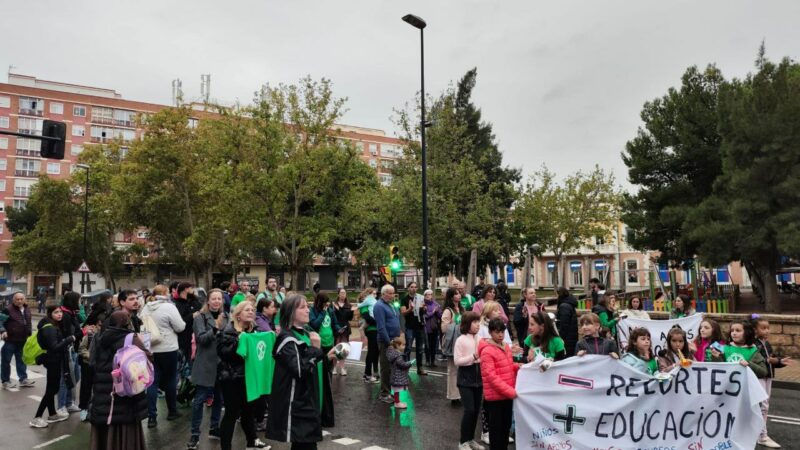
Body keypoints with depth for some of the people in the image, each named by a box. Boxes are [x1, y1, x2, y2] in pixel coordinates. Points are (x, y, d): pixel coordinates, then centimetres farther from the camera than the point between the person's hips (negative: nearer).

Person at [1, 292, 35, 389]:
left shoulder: (27, 309, 9)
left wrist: (30, 334, 19)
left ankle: (23, 379, 21)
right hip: (10, 340, -6)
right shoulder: (8, 309, -13)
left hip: (22, 340, 6)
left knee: (21, 360, 14)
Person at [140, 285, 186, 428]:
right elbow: (180, 327, -14)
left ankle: (151, 416, 3)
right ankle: (172, 411, 24)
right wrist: (178, 324, 7)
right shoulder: (169, 307, -16)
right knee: (170, 380, 11)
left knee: (153, 382, 6)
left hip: (150, 349, 5)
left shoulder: (146, 308, 3)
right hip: (168, 349, -4)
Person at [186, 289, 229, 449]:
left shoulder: (225, 316, 9)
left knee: (219, 397, 14)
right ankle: (195, 434, 9)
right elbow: (200, 338, -19)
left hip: (221, 363, 6)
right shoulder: (200, 317, -7)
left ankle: (214, 428, 28)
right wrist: (215, 328, -32)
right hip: (205, 364, -5)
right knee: (200, 398, 0)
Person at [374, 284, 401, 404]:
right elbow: (381, 327, -20)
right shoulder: (379, 306, -14)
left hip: (394, 341, 8)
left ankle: (390, 390, 24)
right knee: (386, 368, -1)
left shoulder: (391, 305, 14)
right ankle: (384, 394, 7)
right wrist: (389, 341, -19)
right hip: (386, 342, -8)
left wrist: (397, 338, 13)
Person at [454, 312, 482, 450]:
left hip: (478, 377, 6)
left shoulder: (480, 339, 4)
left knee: (476, 409, 11)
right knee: (469, 409, -8)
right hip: (466, 377, -6)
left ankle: (471, 439, 26)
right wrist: (473, 357, -22)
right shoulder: (461, 340, -11)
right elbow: (457, 361, -14)